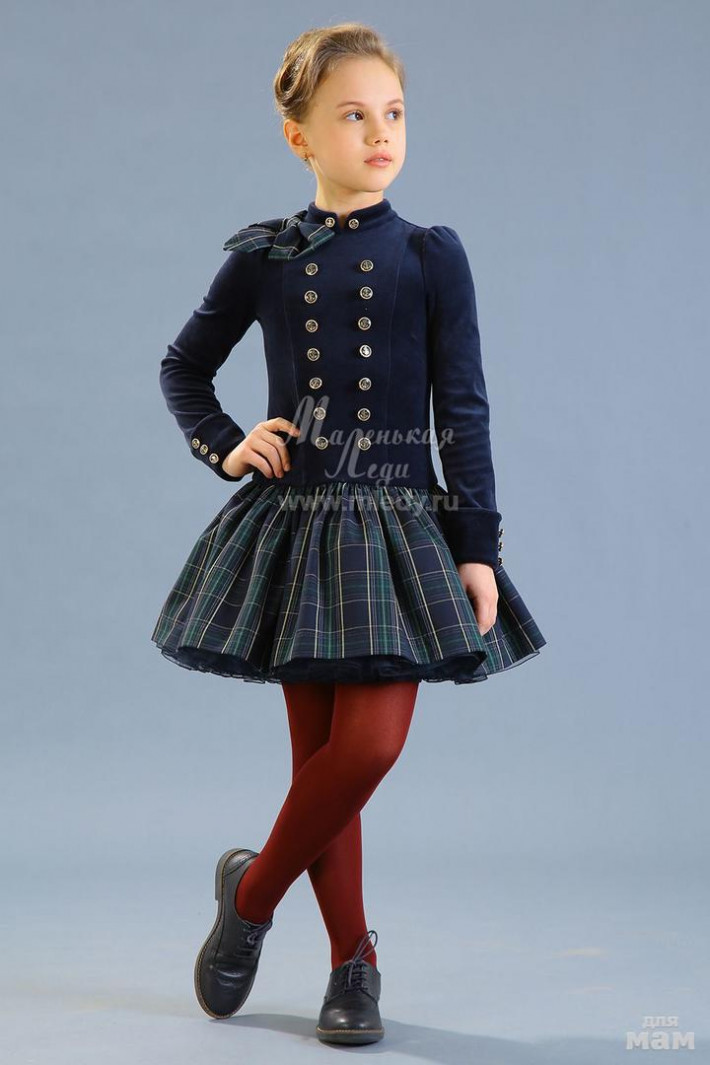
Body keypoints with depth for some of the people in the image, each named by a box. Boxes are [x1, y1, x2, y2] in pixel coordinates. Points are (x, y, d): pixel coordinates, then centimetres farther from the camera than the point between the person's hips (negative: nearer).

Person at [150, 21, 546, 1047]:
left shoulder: (431, 257, 1)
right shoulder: (263, 259, 4)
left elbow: (464, 412, 0)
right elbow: (183, 369, 18)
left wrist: (478, 546, -4)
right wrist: (223, 448, 2)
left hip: (397, 528, -1)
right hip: (292, 522, 1)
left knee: (370, 744, -12)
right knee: (320, 751, 5)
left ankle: (252, 892, 12)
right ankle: (353, 960, 20)